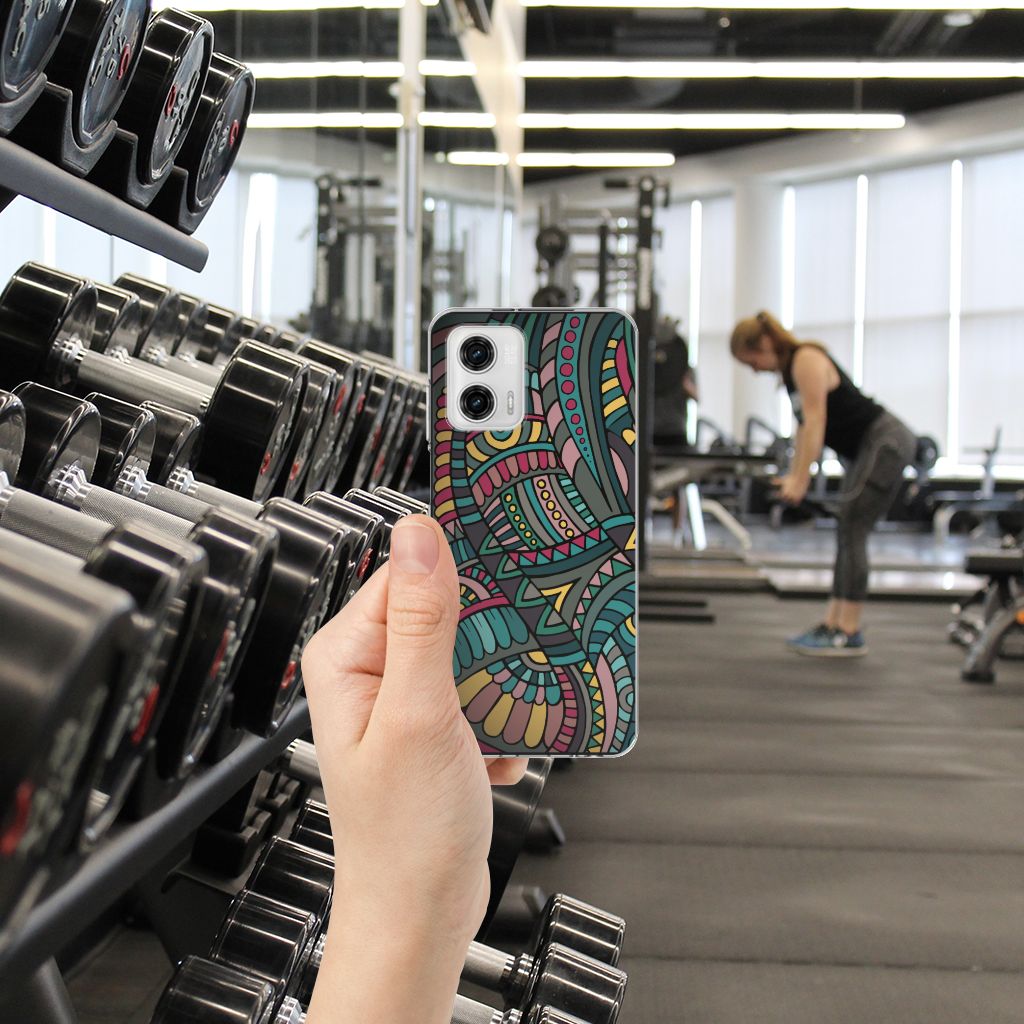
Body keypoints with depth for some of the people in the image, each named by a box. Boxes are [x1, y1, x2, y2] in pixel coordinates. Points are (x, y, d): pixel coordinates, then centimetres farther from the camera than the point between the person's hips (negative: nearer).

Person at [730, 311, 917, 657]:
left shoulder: (807, 360, -16)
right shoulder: (790, 369, 12)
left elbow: (815, 421, -22)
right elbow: (805, 426, 15)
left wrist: (800, 480, -23)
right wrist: (793, 475, 11)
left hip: (887, 443, -10)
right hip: (867, 448, 10)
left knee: (851, 531, -12)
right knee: (848, 534, 9)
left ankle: (849, 634, -10)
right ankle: (832, 624, 13)